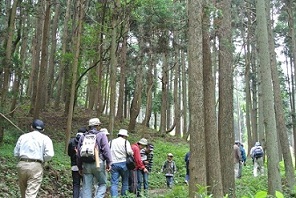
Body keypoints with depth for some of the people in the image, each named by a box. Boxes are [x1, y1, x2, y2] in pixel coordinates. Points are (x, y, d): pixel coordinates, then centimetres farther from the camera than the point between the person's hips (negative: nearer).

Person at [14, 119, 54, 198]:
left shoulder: (23, 137, 13)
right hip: (36, 166, -4)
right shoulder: (45, 138, 4)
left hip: (21, 165, 4)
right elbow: (50, 154, -9)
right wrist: (42, 160, 9)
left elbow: (16, 153, 11)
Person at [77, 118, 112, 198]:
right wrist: (108, 163, -3)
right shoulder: (101, 135, 0)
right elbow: (106, 150, -8)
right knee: (102, 184, 9)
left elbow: (79, 153, 15)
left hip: (86, 165, 4)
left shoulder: (83, 137, 14)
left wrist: (80, 167, 21)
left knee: (86, 187, 7)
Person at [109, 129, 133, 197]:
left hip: (114, 164, 2)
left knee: (114, 182, 0)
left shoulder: (111, 142, 13)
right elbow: (129, 152, -11)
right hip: (123, 163, -2)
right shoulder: (125, 141, 2)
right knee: (125, 181, 13)